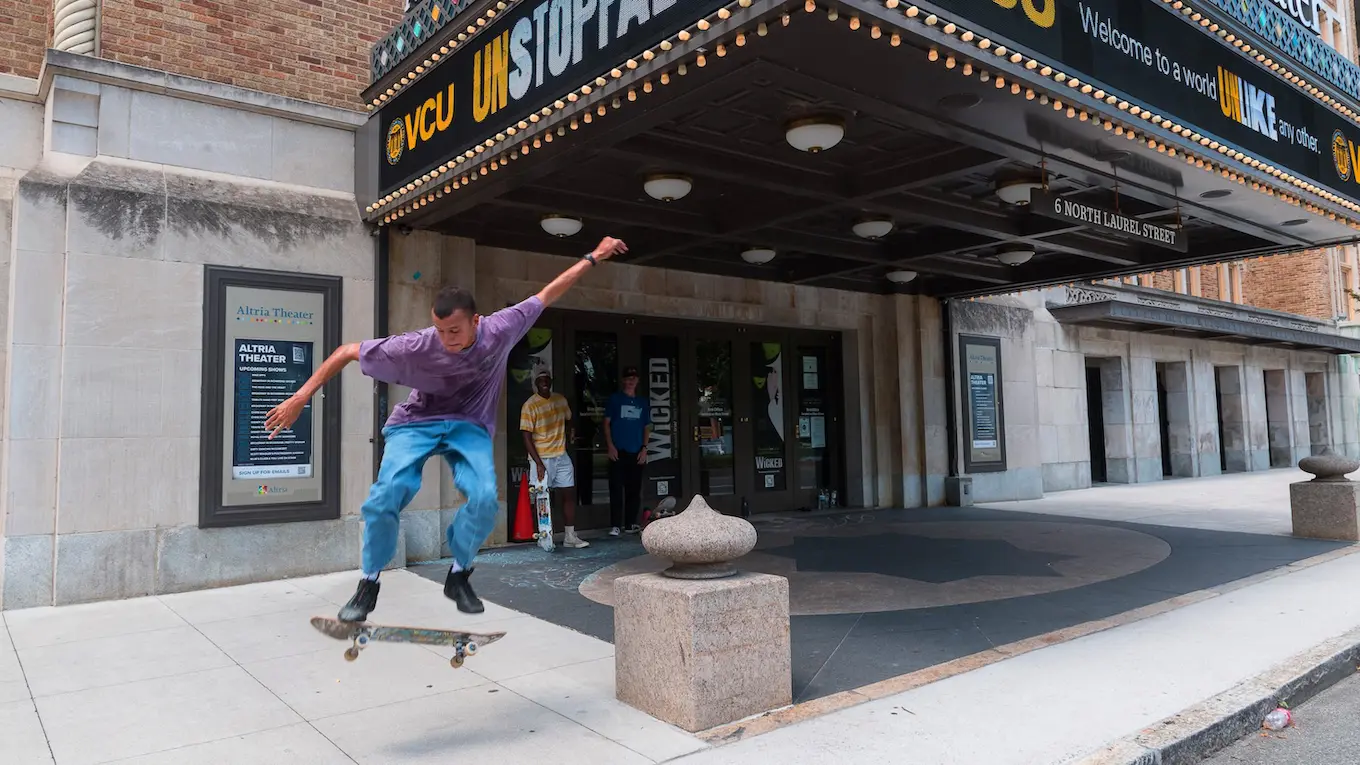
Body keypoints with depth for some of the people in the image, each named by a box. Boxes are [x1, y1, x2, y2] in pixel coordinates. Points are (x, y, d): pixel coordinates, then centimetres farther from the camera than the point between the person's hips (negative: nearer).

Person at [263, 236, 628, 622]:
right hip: (416, 422, -1)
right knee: (385, 497, -24)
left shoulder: (500, 330, -22)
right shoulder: (415, 347, -27)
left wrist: (594, 257, -3)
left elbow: (547, 294, -9)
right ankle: (368, 585, 1)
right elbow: (347, 351, -16)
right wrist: (301, 397, -18)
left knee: (485, 497, -25)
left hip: (469, 425, 1)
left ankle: (458, 575, 2)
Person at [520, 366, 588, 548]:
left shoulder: (561, 400, 6)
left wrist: (569, 433, 6)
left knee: (567, 494, 5)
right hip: (541, 458, -6)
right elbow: (527, 438, -13)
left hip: (562, 456, 6)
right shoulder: (529, 406, -11)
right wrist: (538, 463, -18)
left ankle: (570, 537, 11)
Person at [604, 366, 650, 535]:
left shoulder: (642, 403, 14)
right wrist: (610, 445, -8)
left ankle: (631, 524, 13)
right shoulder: (615, 399, 5)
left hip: (636, 452, 4)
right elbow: (607, 423, 2)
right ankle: (616, 525, -2)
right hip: (618, 451, -3)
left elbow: (647, 428, 16)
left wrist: (644, 448, 3)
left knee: (634, 489, 5)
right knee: (616, 488, -5)